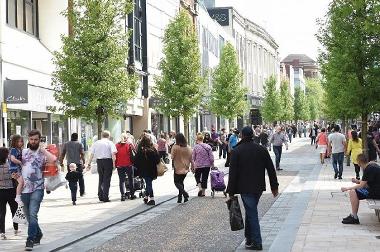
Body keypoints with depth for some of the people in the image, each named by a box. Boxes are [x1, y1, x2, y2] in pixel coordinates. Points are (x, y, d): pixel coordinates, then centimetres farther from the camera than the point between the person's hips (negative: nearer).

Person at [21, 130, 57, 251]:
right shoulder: (23, 152, 9)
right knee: (28, 216, 15)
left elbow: (53, 159, -23)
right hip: (25, 189, 5)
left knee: (32, 214, -17)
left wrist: (42, 149, -12)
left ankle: (30, 240, -13)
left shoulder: (43, 153, -2)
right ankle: (38, 234, 36)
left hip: (37, 189, -5)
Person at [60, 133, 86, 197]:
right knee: (80, 177, 9)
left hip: (69, 164, 2)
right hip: (78, 163, -2)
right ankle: (82, 192, 11)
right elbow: (82, 154, -7)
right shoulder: (79, 144, 0)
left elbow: (62, 154, 9)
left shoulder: (66, 144, 8)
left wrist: (61, 162, 16)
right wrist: (83, 163, -5)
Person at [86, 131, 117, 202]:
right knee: (107, 179, 1)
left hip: (99, 161, 4)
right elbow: (113, 154, -14)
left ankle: (100, 196, 17)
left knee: (101, 179, 16)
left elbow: (92, 154, 8)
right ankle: (105, 197, -1)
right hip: (108, 161, -4)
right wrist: (114, 163, -12)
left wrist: (89, 164, 11)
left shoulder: (96, 143, 10)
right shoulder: (110, 143, -1)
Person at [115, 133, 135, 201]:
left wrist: (115, 164, 10)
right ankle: (132, 194, 15)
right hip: (128, 165, -1)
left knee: (121, 180, 5)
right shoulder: (129, 145, -7)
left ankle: (123, 195, -4)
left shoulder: (117, 145, -1)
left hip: (119, 165, 1)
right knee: (130, 179, 11)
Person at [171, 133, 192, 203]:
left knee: (177, 182, 5)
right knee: (181, 182, 18)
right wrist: (192, 166, 13)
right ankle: (180, 197, 18)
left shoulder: (175, 147, -15)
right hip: (185, 168, 5)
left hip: (178, 168, -5)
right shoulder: (188, 148, -1)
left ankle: (184, 193, -17)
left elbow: (172, 157, -13)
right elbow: (191, 158, 3)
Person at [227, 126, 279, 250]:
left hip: (245, 188, -4)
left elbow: (233, 173, -9)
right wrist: (274, 186, 12)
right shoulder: (262, 149, 2)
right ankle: (249, 237, 23)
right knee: (251, 211, 18)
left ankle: (257, 242, -1)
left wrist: (231, 191, -4)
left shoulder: (236, 151, -9)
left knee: (252, 214, -1)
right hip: (259, 187, 4)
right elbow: (271, 169, 4)